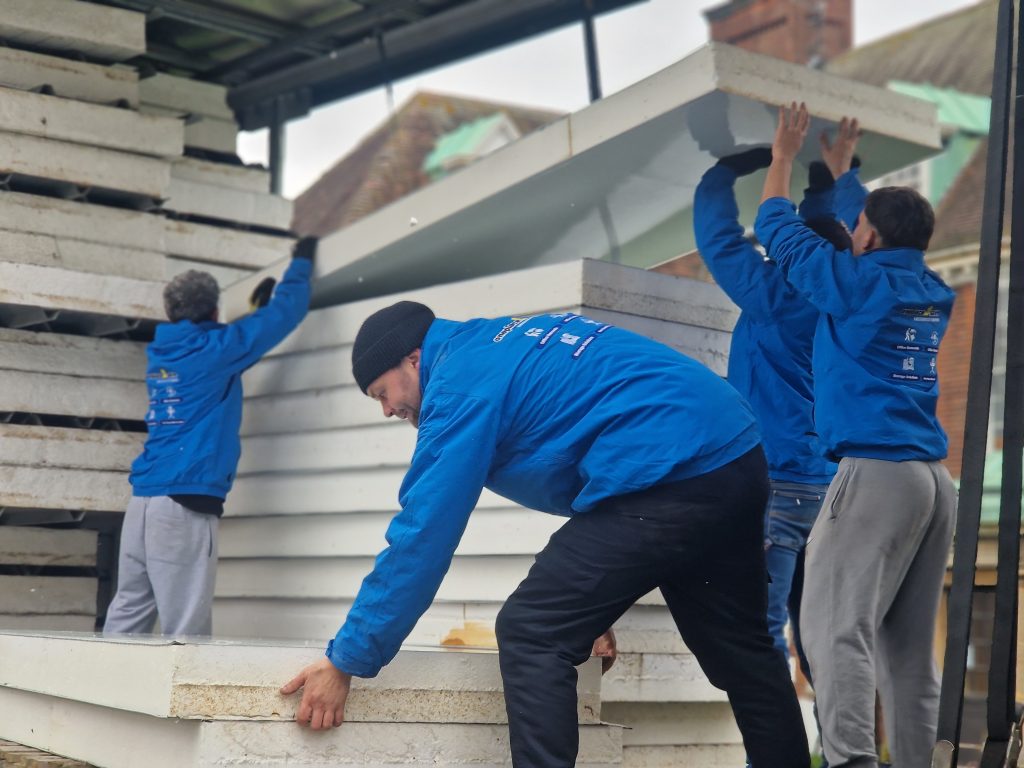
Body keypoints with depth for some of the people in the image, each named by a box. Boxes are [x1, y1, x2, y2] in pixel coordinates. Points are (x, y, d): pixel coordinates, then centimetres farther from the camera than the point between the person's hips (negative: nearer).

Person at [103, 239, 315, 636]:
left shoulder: (161, 352, 16)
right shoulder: (214, 348, -3)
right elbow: (286, 312, 5)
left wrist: (256, 307, 42)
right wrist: (302, 262, 22)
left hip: (144, 500, 7)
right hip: (185, 503, -7)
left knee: (128, 616, 7)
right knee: (185, 630, -6)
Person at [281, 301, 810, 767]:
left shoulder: (462, 381, -5)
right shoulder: (506, 344, 23)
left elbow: (423, 535, -8)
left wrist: (347, 660, -2)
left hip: (667, 475, -10)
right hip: (736, 457, 10)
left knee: (530, 635, -6)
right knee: (740, 652, 21)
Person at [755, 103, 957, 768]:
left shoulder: (859, 281, -4)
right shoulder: (935, 295, 16)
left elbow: (779, 231, 8)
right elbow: (883, 245, 35)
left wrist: (784, 157, 23)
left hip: (878, 471, -8)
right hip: (936, 478, 8)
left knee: (837, 625, -13)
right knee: (910, 643, 8)